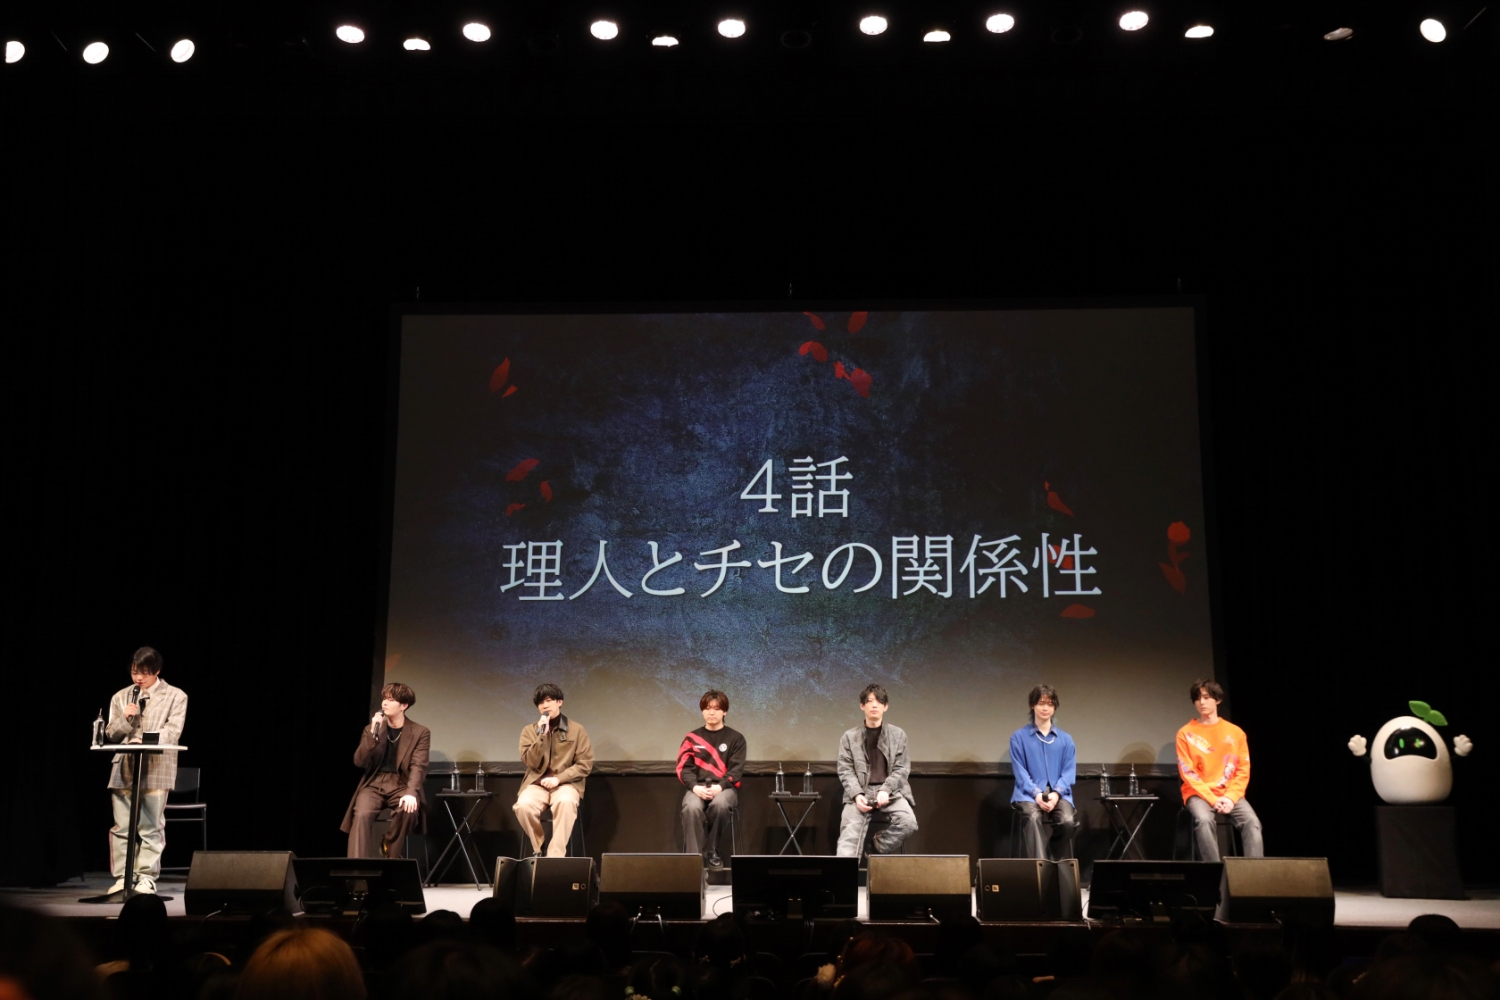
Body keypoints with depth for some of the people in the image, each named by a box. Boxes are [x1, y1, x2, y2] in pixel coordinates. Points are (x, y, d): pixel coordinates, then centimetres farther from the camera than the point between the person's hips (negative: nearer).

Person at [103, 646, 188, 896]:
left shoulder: (175, 696, 4)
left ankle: (146, 878, 2)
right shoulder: (121, 697, 14)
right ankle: (122, 877, 12)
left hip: (156, 770, -3)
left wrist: (145, 740, -23)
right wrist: (124, 719, -8)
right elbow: (111, 734, 13)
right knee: (121, 826, 4)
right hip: (124, 769, 3)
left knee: (151, 826, -3)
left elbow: (173, 731, -7)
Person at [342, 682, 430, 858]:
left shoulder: (420, 732, 1)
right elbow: (359, 762, -1)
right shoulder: (371, 729, 10)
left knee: (408, 810, -33)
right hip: (374, 784, 2)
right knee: (362, 814, -29)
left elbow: (418, 767, -10)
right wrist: (373, 732, -14)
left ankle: (389, 851, -5)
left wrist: (411, 792, -29)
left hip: (401, 785, -2)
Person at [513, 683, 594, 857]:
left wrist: (558, 778, -13)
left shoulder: (576, 730, 3)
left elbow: (585, 764, -2)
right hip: (537, 783, 2)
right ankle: (539, 849, -6)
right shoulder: (529, 731, 8)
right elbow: (531, 763, -4)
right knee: (523, 805, -32)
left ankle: (556, 855, -30)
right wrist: (541, 736, -14)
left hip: (566, 783, -2)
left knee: (566, 802, -38)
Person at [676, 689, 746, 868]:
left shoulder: (735, 738, 7)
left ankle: (713, 852, -18)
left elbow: (736, 769, -1)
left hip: (725, 787, -1)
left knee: (719, 804, -38)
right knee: (691, 808, -35)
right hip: (698, 786, 1)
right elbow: (684, 767, 3)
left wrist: (720, 787, -18)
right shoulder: (692, 737, 11)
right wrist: (695, 786, -16)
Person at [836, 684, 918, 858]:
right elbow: (845, 771, 4)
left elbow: (902, 768, 5)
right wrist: (857, 794, -15)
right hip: (860, 792, -1)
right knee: (850, 832, -27)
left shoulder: (898, 735, 12)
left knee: (908, 822, -28)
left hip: (891, 792, 1)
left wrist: (885, 790, -13)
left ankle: (879, 849, -4)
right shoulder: (850, 737, 11)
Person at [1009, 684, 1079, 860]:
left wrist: (1056, 793, -13)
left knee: (1068, 821, -30)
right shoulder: (1019, 737, 8)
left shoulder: (1066, 739, 14)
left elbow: (1069, 772, 6)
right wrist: (1037, 794, -15)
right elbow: (1020, 772, 1)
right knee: (1033, 817, -36)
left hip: (1058, 794, 2)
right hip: (1030, 793, -2)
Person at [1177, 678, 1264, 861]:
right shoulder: (1186, 734, 1)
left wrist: (1231, 797, -11)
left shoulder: (1236, 732, 8)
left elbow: (1243, 771, 5)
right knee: (1204, 820, -34)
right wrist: (1212, 799, -15)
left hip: (1230, 794, 2)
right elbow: (1188, 773, -5)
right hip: (1199, 794, -2)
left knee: (1252, 822, -27)